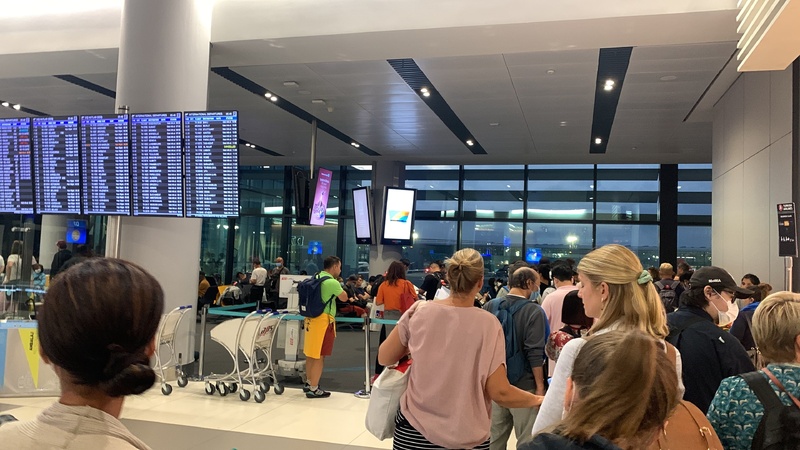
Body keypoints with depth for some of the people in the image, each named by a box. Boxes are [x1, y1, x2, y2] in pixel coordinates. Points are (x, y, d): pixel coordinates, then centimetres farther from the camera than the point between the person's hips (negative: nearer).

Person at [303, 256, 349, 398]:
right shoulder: (332, 282, -16)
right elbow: (344, 298, -6)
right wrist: (339, 286, 8)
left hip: (311, 318, 9)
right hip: (324, 320, -8)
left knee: (311, 353, 18)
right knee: (319, 356, -2)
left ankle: (308, 383, 30)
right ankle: (313, 389, 2)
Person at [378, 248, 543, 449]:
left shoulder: (419, 311, -9)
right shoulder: (487, 324, -14)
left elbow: (384, 357, 1)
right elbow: (500, 393, -14)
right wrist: (538, 400, 3)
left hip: (414, 430, 2)